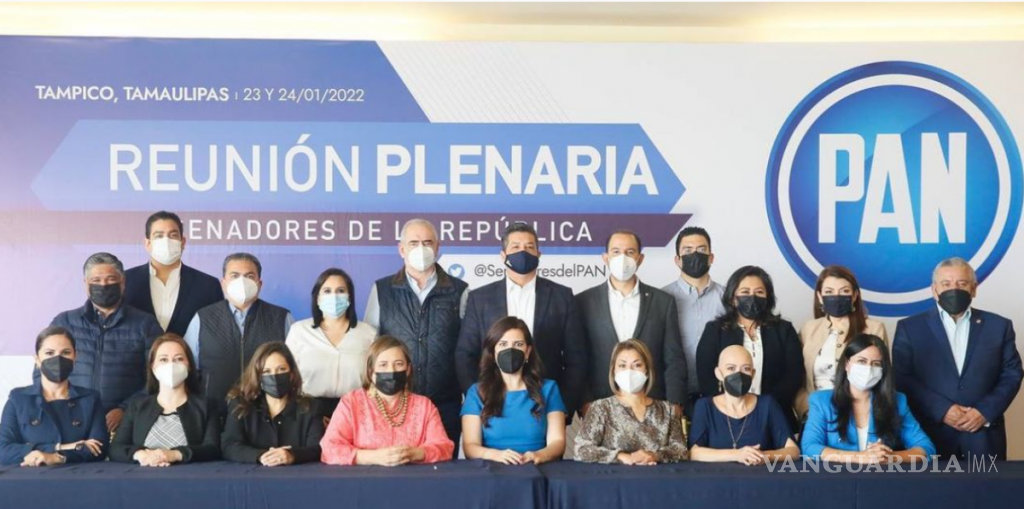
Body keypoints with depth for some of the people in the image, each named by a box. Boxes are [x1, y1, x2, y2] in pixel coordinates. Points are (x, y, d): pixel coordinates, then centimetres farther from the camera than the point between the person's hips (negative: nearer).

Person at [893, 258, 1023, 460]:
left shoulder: (998, 326, 10)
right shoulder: (910, 328, 4)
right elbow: (901, 378, -3)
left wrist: (985, 411, -7)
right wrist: (942, 410, -12)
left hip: (984, 437, 1)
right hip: (930, 436, -1)